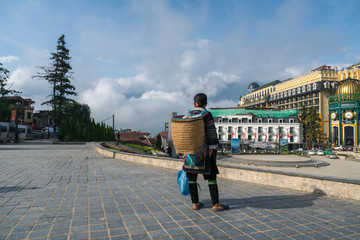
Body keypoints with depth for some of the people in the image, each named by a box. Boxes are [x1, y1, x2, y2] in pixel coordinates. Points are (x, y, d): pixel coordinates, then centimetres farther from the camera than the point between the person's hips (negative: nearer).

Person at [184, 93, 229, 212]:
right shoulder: (207, 115, -7)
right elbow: (211, 133, -13)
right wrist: (212, 149, -10)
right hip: (205, 151, -4)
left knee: (191, 176, 9)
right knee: (211, 176, 1)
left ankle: (195, 203, 15)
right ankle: (215, 204, 2)